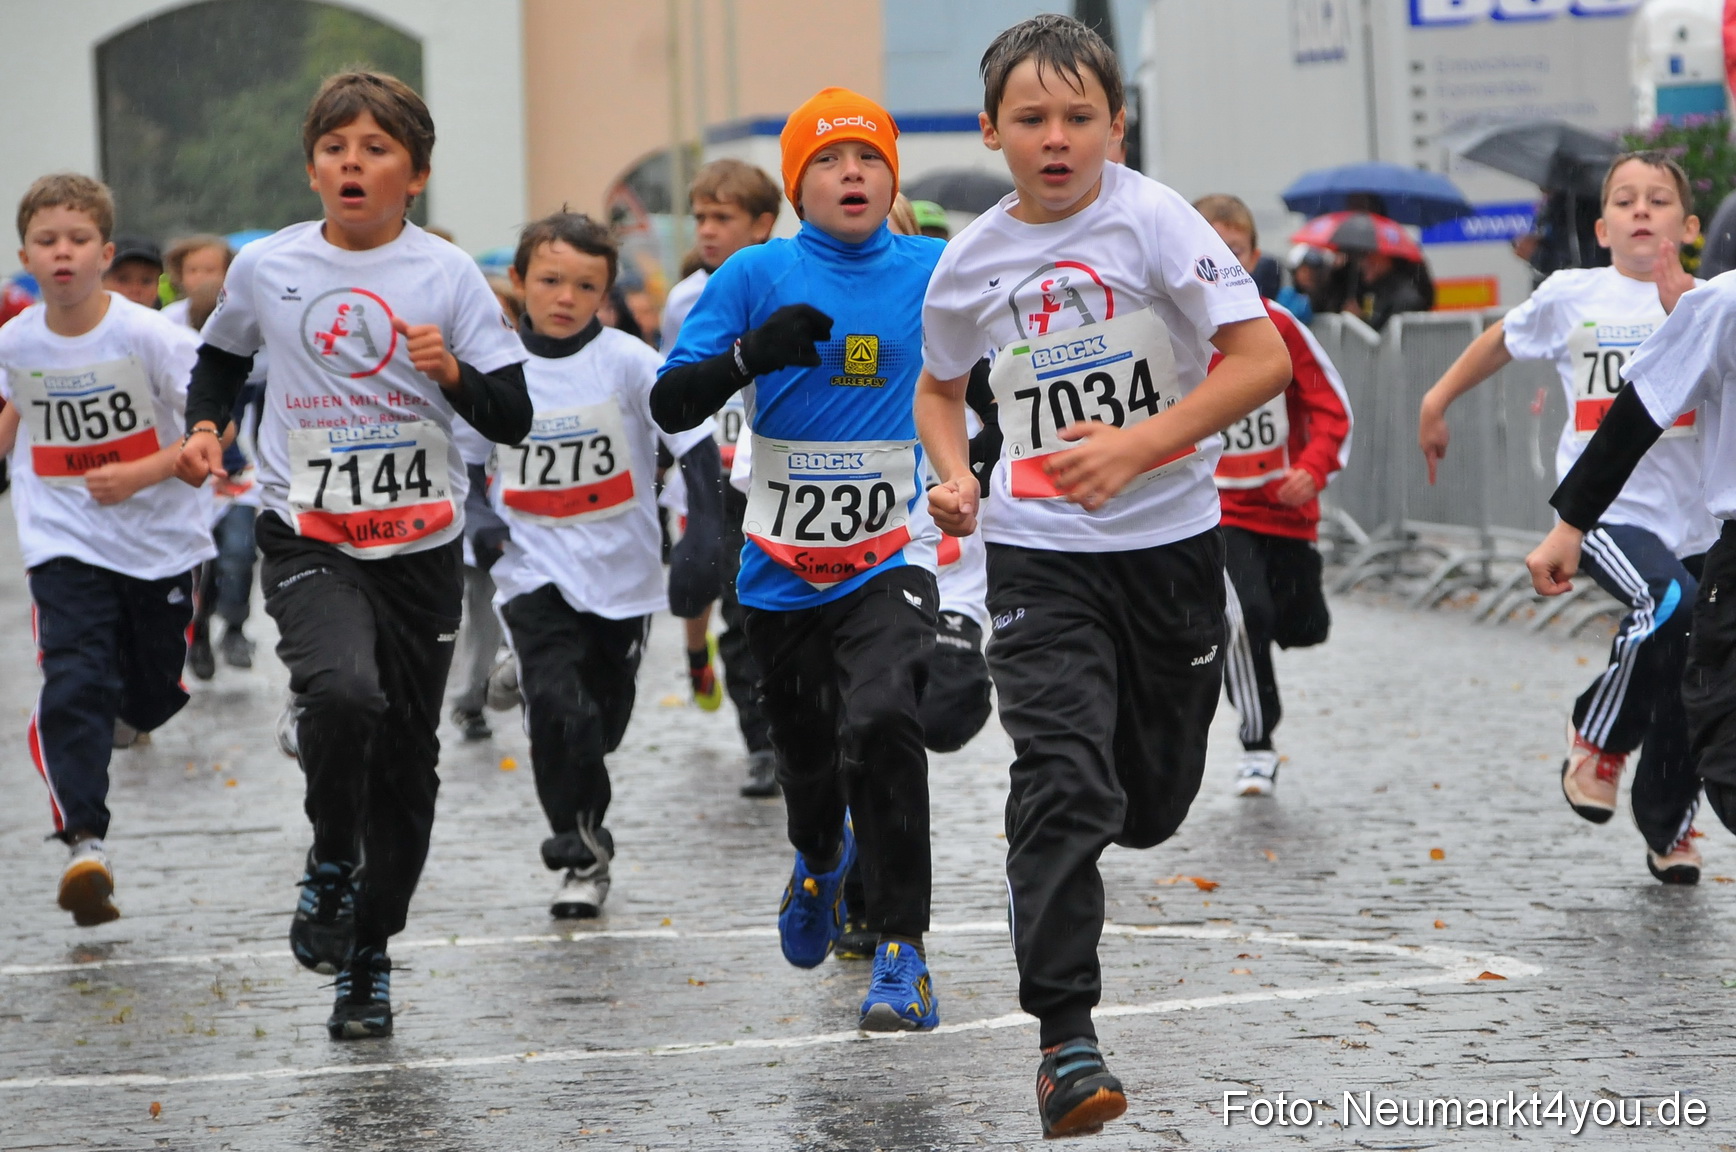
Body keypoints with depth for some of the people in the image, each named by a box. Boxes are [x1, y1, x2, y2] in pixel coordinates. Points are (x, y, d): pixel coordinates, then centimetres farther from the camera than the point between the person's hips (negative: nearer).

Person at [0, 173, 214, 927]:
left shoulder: (149, 336, -15)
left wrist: (145, 474, -23)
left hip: (160, 538, -1)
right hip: (65, 545, 1)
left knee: (153, 694, 13)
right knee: (73, 686, -18)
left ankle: (123, 714, 50)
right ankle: (84, 842, -23)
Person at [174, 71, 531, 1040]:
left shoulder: (448, 275, -4)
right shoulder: (267, 268, 0)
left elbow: (514, 421, -5)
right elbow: (222, 358, 21)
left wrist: (455, 373, -23)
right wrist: (204, 427, 3)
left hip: (423, 548, 1)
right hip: (309, 540, -1)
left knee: (406, 757, 7)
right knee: (342, 690, -29)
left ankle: (368, 957, 25)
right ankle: (331, 862, -2)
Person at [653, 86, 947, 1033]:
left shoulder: (937, 273, 1)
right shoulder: (757, 277, -2)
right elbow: (668, 406, -7)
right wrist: (752, 352, -24)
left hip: (891, 560, -1)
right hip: (782, 567, 2)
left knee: (881, 724, -26)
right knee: (806, 754, 16)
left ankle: (901, 953, -20)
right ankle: (821, 860, 53)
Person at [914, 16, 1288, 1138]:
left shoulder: (1152, 220, -10)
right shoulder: (973, 259, 1)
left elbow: (1263, 359, -16)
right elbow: (941, 385, 20)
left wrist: (1138, 446, -23)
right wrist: (954, 475, 0)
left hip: (1169, 537, 0)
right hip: (1040, 549, 0)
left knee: (1151, 805, 11)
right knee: (1065, 782, -17)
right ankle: (1065, 1035, -13)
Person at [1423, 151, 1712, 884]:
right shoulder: (1572, 295, 3)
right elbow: (1502, 342, 20)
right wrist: (1437, 402, 27)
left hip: (1694, 519, 2)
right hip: (1602, 504, -2)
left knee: (1688, 680, 7)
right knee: (1668, 603, -32)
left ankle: (1669, 829, 31)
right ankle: (1599, 736, -7)